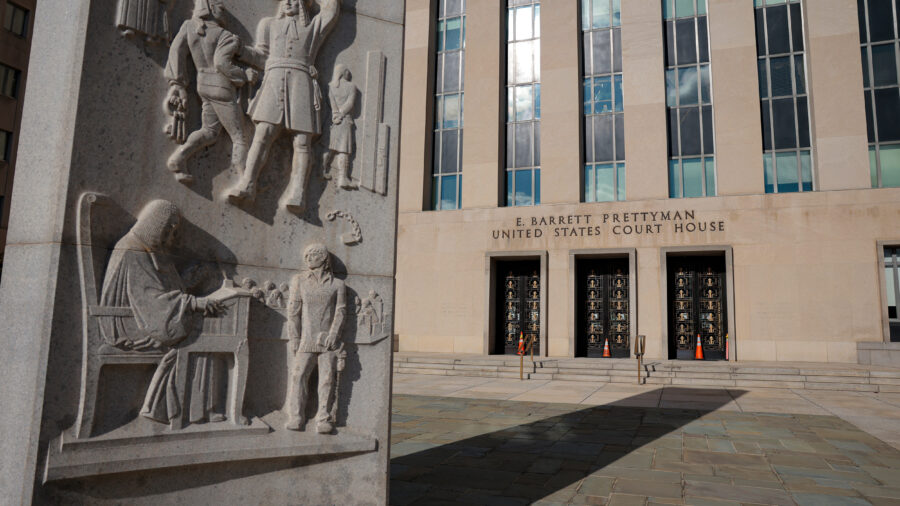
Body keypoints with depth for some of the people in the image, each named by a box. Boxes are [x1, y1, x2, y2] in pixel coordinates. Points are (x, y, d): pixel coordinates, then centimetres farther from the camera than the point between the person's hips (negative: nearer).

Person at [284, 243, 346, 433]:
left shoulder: (337, 284, 9)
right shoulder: (299, 280, 11)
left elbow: (340, 311, 2)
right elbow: (293, 311, 7)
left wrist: (333, 335, -10)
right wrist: (294, 339, 0)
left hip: (328, 341, -1)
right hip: (306, 339, 1)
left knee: (327, 378, -2)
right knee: (298, 375, -5)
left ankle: (323, 419, 5)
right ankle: (295, 418, 4)